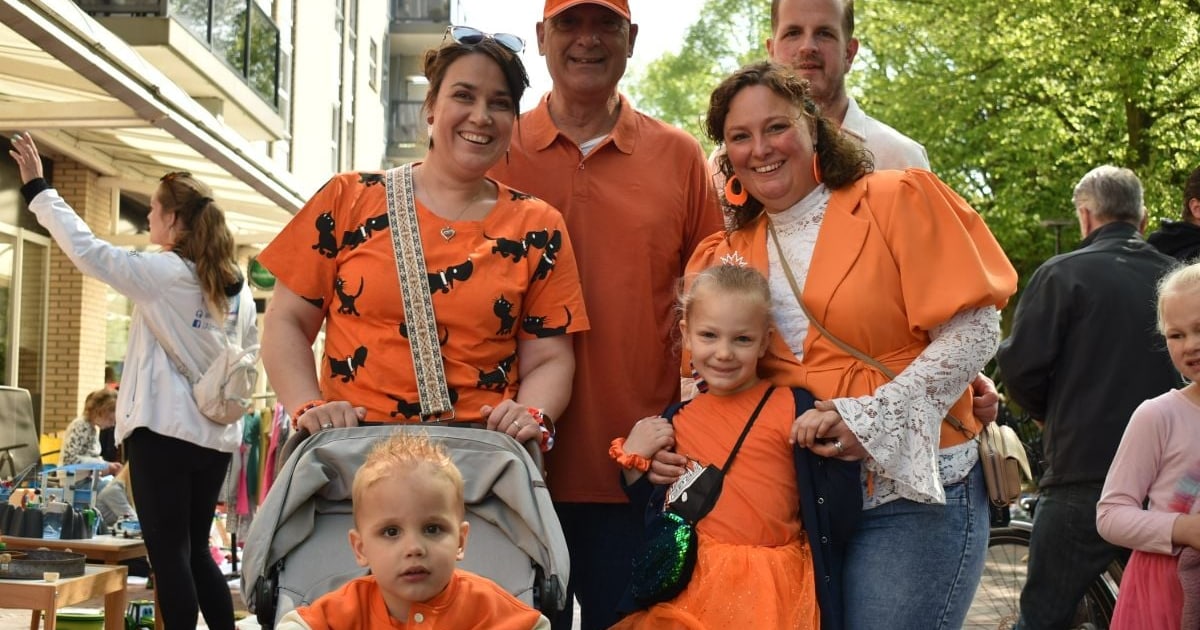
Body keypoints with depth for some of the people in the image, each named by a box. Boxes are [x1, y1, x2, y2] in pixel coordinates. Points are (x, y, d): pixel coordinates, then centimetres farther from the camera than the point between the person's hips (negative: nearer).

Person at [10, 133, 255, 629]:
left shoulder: (162, 273, -11)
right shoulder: (237, 287, 8)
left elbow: (86, 250, -9)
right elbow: (248, 359, 13)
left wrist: (38, 189, -1)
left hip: (162, 430, -7)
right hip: (215, 435, 7)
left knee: (169, 555, -2)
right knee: (195, 551, 16)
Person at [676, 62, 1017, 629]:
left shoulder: (897, 201, -4)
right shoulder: (727, 259, 10)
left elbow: (974, 329, -9)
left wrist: (869, 420, -18)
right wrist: (669, 445, -7)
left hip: (913, 496, -4)